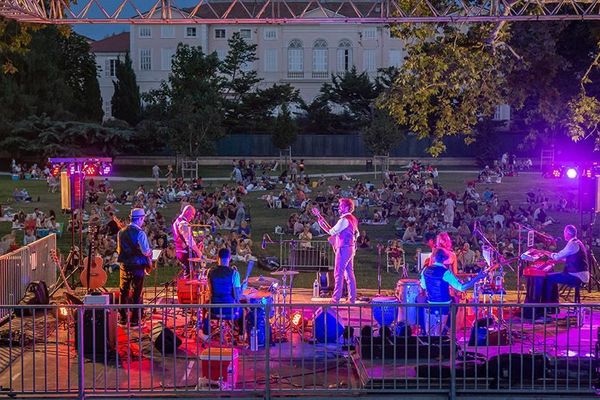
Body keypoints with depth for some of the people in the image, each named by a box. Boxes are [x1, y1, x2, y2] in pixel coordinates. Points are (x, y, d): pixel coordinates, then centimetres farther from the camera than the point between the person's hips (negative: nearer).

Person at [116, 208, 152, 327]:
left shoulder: (121, 232, 6)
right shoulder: (139, 233, -14)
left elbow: (119, 249, 13)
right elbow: (146, 252, -19)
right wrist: (150, 253, 1)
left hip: (124, 266, 6)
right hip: (137, 266, -5)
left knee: (123, 292, 14)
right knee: (136, 294, 1)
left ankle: (122, 319, 19)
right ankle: (134, 321, 3)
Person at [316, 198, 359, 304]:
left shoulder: (344, 220, -15)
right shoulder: (353, 219, 15)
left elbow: (332, 232, -14)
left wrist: (322, 224, -3)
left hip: (343, 248, -10)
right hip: (351, 248, 10)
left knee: (338, 274, -8)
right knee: (349, 274, 10)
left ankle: (336, 299, -8)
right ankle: (352, 299, 11)